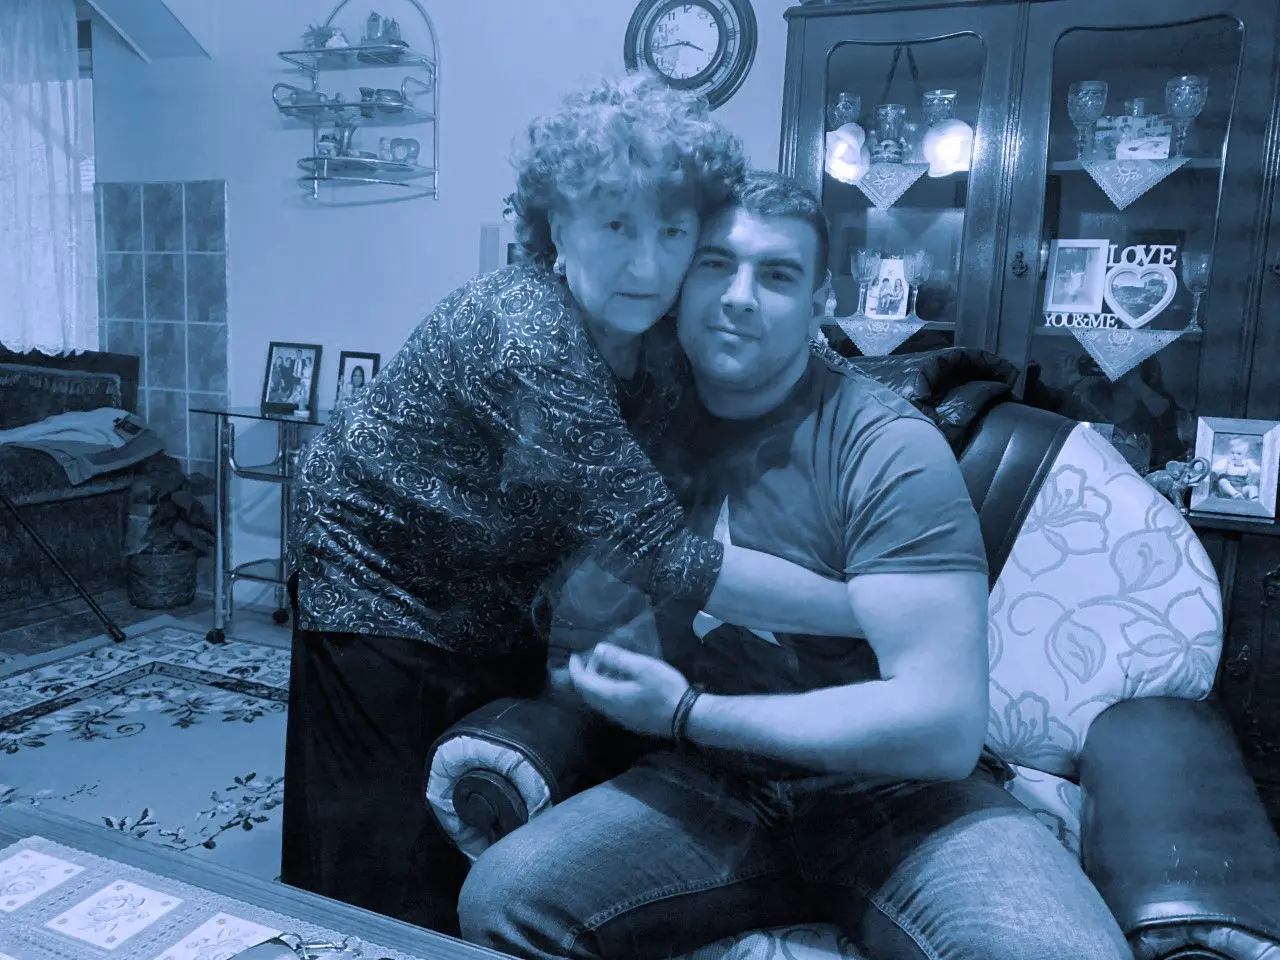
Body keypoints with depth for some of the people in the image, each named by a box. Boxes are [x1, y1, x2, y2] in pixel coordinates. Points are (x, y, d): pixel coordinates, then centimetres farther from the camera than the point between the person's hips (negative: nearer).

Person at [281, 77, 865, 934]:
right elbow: (658, 552, -36)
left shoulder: (658, 348, -9)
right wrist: (876, 614, -33)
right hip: (383, 595, -7)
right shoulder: (527, 334, -34)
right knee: (391, 874, 8)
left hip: (495, 603, 7)